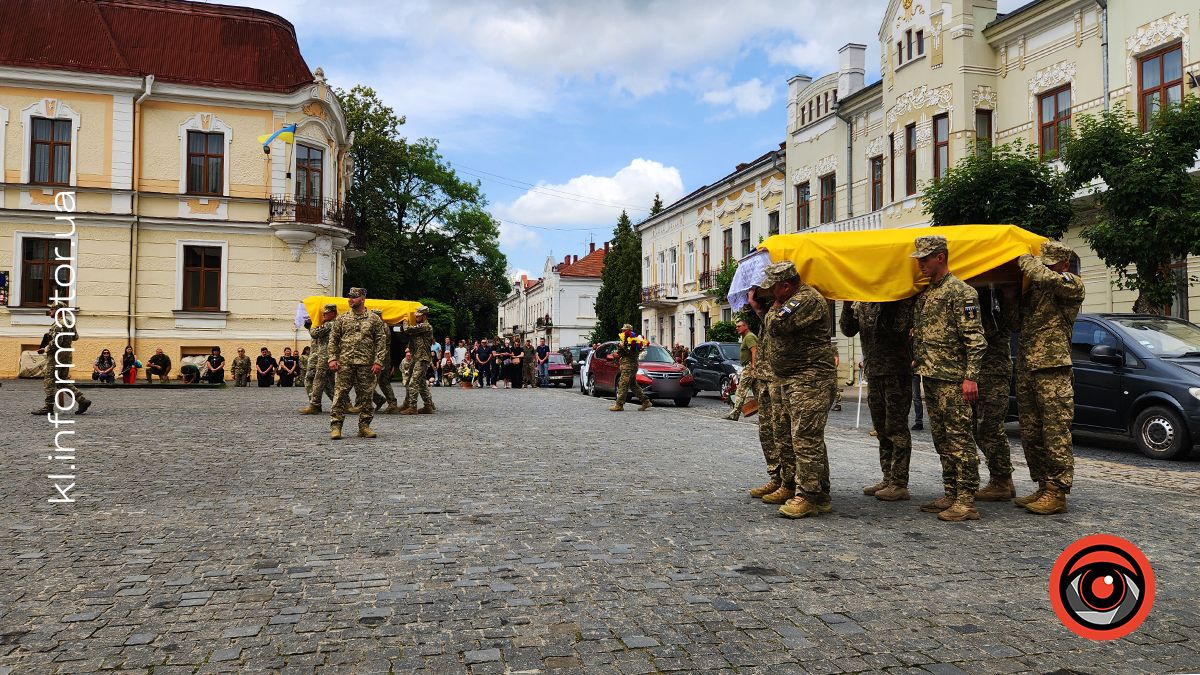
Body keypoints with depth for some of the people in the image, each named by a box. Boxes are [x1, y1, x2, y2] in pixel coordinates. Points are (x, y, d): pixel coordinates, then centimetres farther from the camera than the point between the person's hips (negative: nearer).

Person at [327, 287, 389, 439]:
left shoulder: (374, 319, 6)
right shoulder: (341, 318, 10)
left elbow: (381, 341, 3)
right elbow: (333, 339, 9)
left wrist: (378, 362, -7)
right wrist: (333, 358, -3)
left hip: (366, 364, 0)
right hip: (345, 363, 0)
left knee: (366, 395, 4)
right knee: (340, 394, -5)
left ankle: (364, 426, 13)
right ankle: (335, 426, -2)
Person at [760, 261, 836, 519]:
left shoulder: (808, 299, -15)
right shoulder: (792, 299, 18)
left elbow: (776, 325, -23)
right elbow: (771, 328, 30)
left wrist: (778, 306, -6)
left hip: (809, 380, -11)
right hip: (789, 380, 11)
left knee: (806, 439, -11)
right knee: (810, 440, 13)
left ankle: (808, 497, -7)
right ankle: (820, 495, 20)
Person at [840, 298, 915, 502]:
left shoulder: (902, 299, -6)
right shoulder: (861, 302, 11)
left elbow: (898, 326, -20)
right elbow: (848, 330, 7)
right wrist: (847, 306, -6)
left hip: (896, 371, -6)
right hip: (873, 371, 7)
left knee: (896, 428, -4)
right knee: (881, 430, 12)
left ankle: (900, 484, 3)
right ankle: (888, 479, 22)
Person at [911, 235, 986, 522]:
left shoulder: (960, 292, -10)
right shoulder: (926, 293, 17)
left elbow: (975, 339, -15)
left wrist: (971, 377, -21)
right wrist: (918, 359, 17)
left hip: (953, 379, -9)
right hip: (931, 379, 9)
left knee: (959, 439, -6)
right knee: (942, 440, 13)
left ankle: (966, 501, -2)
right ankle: (951, 495, 21)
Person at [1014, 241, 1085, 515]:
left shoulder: (1072, 284, -2)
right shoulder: (1034, 287, 20)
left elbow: (1043, 276, -23)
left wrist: (1022, 258, -6)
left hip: (1052, 369, -8)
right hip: (1026, 368, 8)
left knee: (1056, 433, -6)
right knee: (1030, 433, 10)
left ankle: (1057, 492, -2)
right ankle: (1044, 487, 19)